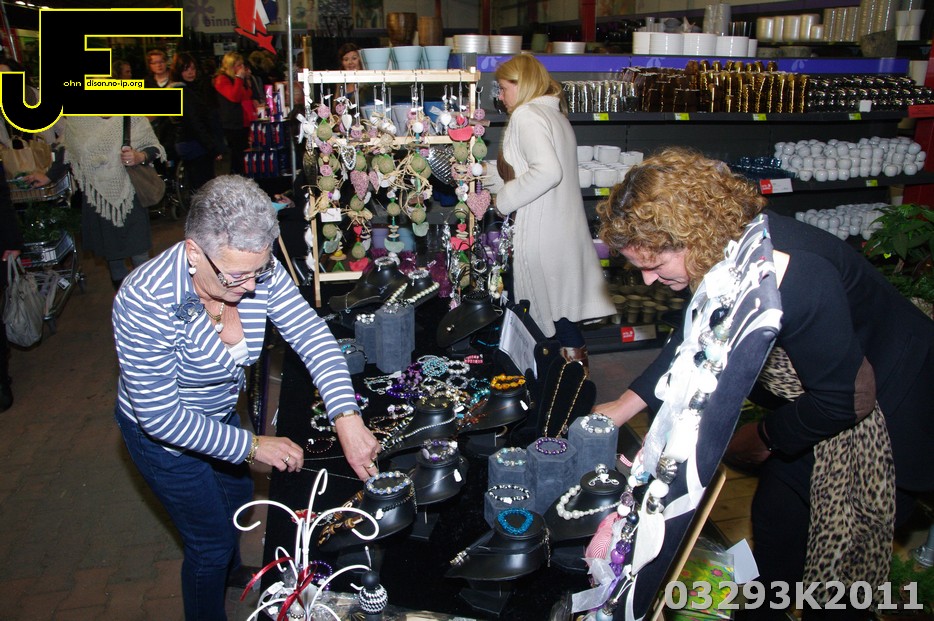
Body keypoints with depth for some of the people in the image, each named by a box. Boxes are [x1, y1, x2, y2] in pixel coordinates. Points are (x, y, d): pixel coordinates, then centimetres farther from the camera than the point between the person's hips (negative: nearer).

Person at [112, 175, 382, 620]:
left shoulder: (256, 270, -24)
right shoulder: (146, 302, -38)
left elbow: (312, 334, -25)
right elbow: (160, 415, -32)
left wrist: (347, 418, -37)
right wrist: (252, 446, -28)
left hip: (219, 414, 6)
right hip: (163, 434, -6)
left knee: (237, 497, 30)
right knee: (211, 542, 10)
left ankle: (230, 574, 63)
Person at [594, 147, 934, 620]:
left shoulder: (799, 281, -41)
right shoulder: (722, 247, -17)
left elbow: (842, 399, -28)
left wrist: (764, 438, -10)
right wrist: (624, 405, -5)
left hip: (885, 404, -7)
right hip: (820, 395, 7)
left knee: (846, 550, 8)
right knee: (774, 516, 16)